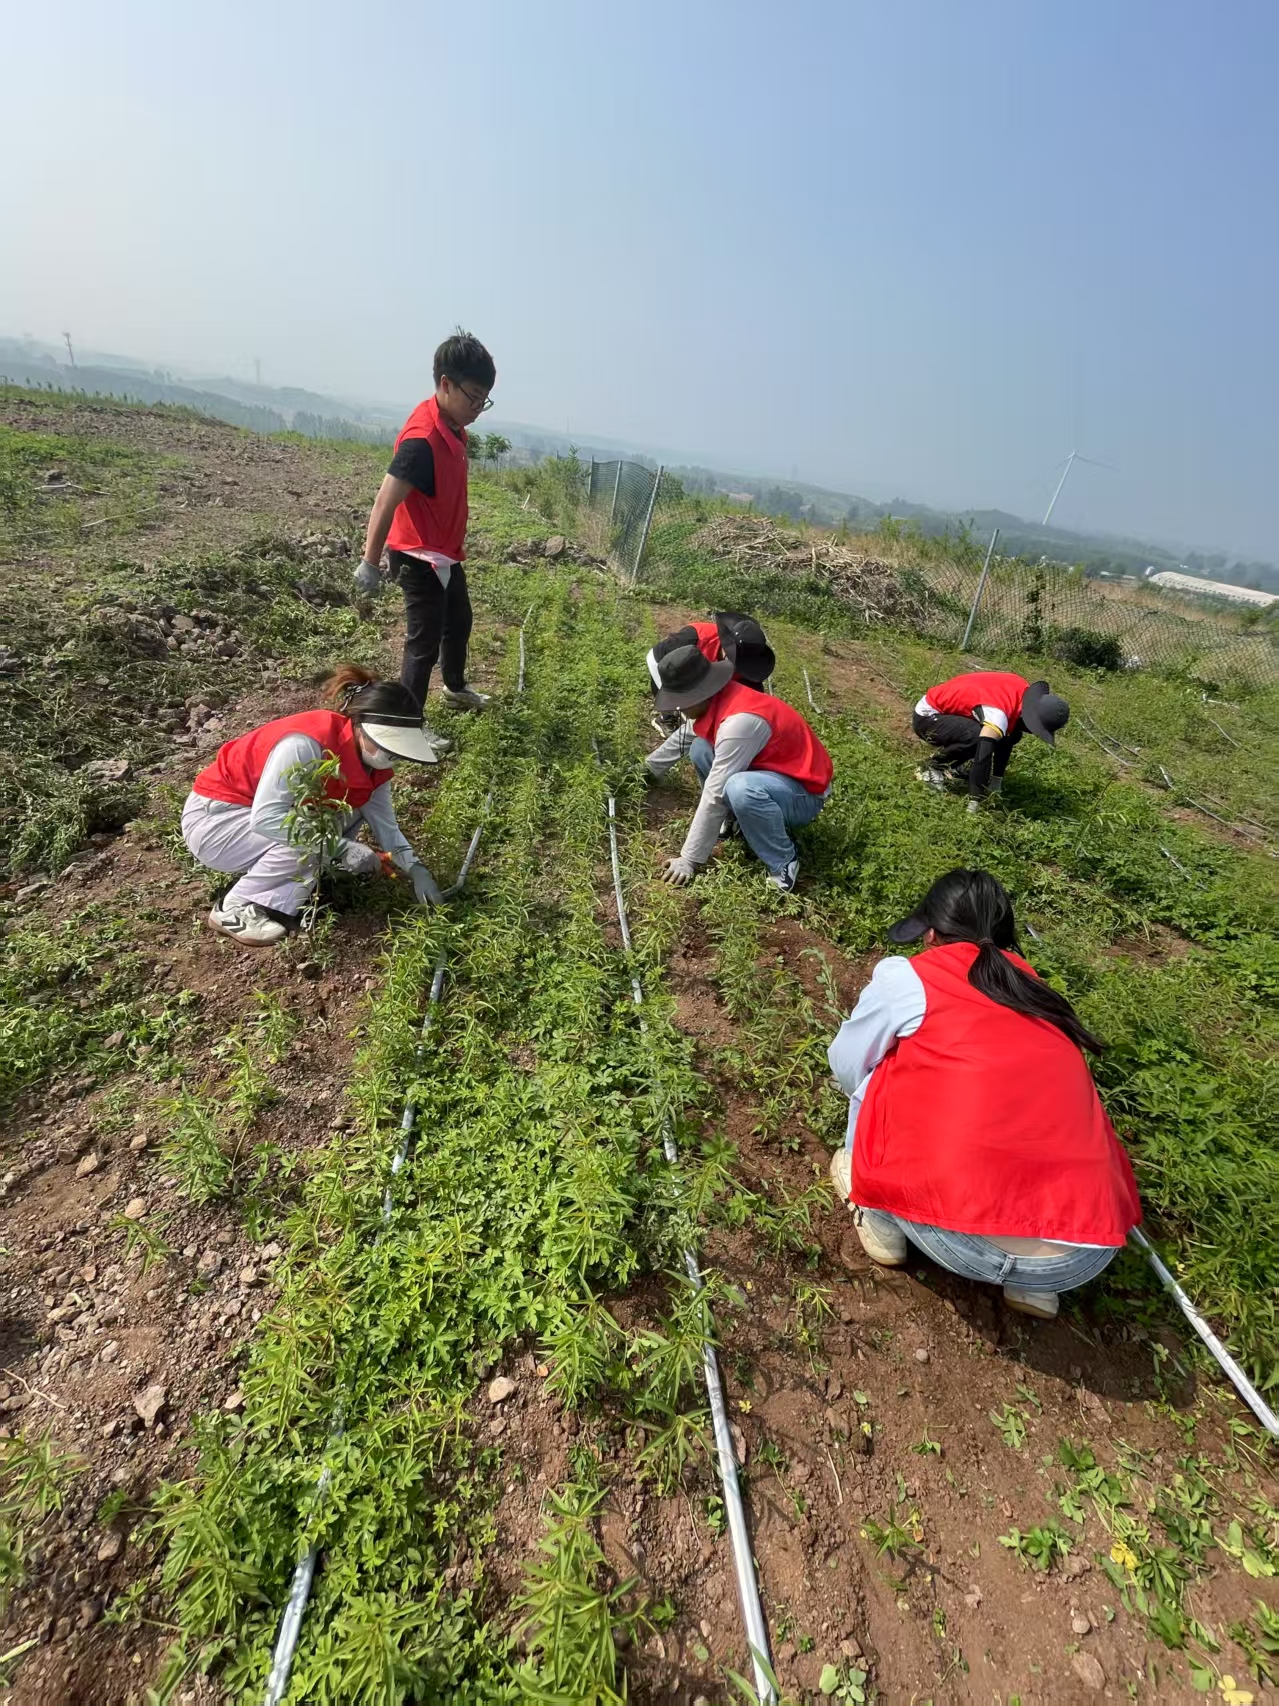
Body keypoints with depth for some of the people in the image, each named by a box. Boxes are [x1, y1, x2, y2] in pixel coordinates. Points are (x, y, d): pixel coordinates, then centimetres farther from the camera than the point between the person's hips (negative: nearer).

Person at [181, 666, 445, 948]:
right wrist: (341, 847, -37)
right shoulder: (307, 743, -34)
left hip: (268, 811, 8)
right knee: (305, 846, -29)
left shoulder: (371, 758, -10)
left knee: (352, 811, -8)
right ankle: (234, 910, -9)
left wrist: (416, 870, -18)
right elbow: (265, 819, -36)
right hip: (213, 817, -8)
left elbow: (385, 824, -6)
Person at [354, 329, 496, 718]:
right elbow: (385, 502, -27)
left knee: (459, 623, 25)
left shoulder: (452, 426, 2)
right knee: (424, 643, -1)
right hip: (421, 559, -10)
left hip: (446, 553, 10)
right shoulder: (423, 439, -27)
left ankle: (456, 687, 49)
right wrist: (370, 563, -23)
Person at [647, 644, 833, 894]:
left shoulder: (739, 721, -33)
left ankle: (784, 865, -17)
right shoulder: (714, 701, -5)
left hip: (804, 792, -9)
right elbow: (682, 738, 17)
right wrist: (648, 767, 29)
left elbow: (715, 795, -31)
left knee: (739, 789, -39)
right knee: (700, 749, -3)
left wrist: (689, 860, -25)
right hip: (771, 773, 9)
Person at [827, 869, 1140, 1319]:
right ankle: (1035, 1285, 24)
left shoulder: (906, 977, 1)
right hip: (1088, 1255, 5)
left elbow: (846, 1067, 15)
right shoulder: (1035, 988, 17)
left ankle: (880, 1221, 27)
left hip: (971, 1245, -4)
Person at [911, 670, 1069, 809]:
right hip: (927, 716, -9)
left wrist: (996, 781, 8)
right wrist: (975, 801, -38)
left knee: (1011, 733, 5)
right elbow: (983, 756, -39)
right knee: (981, 738, -32)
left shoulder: (1025, 690, -5)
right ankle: (930, 769, -10)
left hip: (946, 709, 9)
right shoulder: (998, 712, -34)